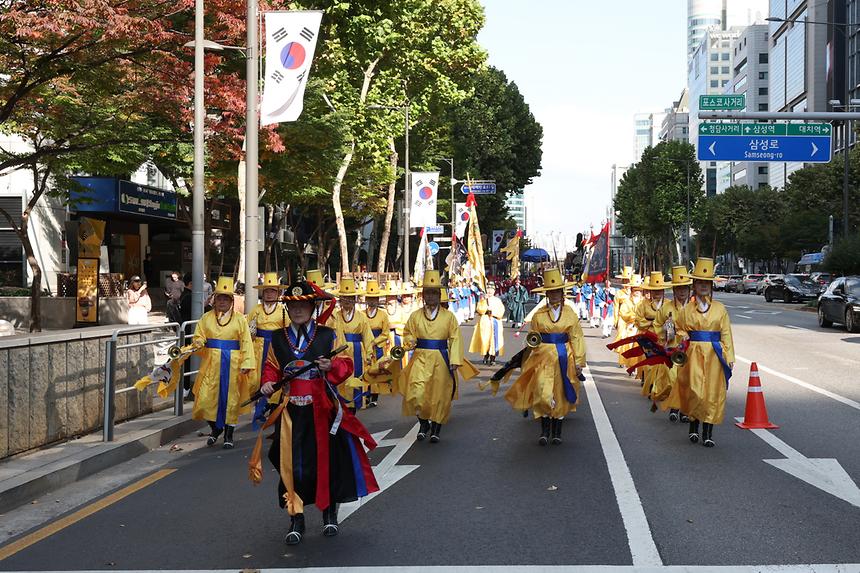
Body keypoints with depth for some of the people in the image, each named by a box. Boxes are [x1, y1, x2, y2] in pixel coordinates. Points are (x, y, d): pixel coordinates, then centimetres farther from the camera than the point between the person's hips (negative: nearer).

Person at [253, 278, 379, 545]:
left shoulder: (329, 336, 1)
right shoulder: (278, 338, 7)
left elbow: (346, 365, -1)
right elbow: (272, 367, 14)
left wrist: (331, 367, -21)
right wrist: (268, 383, -6)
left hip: (322, 409, -1)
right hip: (291, 410, 1)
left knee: (327, 458, 7)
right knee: (292, 462, 0)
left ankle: (330, 513, 26)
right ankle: (296, 519, 13)